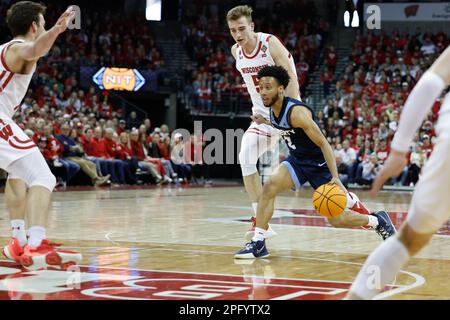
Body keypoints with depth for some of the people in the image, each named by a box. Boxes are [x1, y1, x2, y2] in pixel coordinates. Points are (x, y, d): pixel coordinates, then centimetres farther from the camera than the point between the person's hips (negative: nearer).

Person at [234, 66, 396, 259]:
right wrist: (265, 122, 10)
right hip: (297, 160, 7)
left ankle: (377, 221, 25)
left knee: (337, 220, -2)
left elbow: (323, 144, -26)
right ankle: (258, 243, -15)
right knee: (270, 187, -20)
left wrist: (335, 177, -34)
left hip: (319, 163, -7)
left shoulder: (296, 112, -28)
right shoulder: (272, 109, -5)